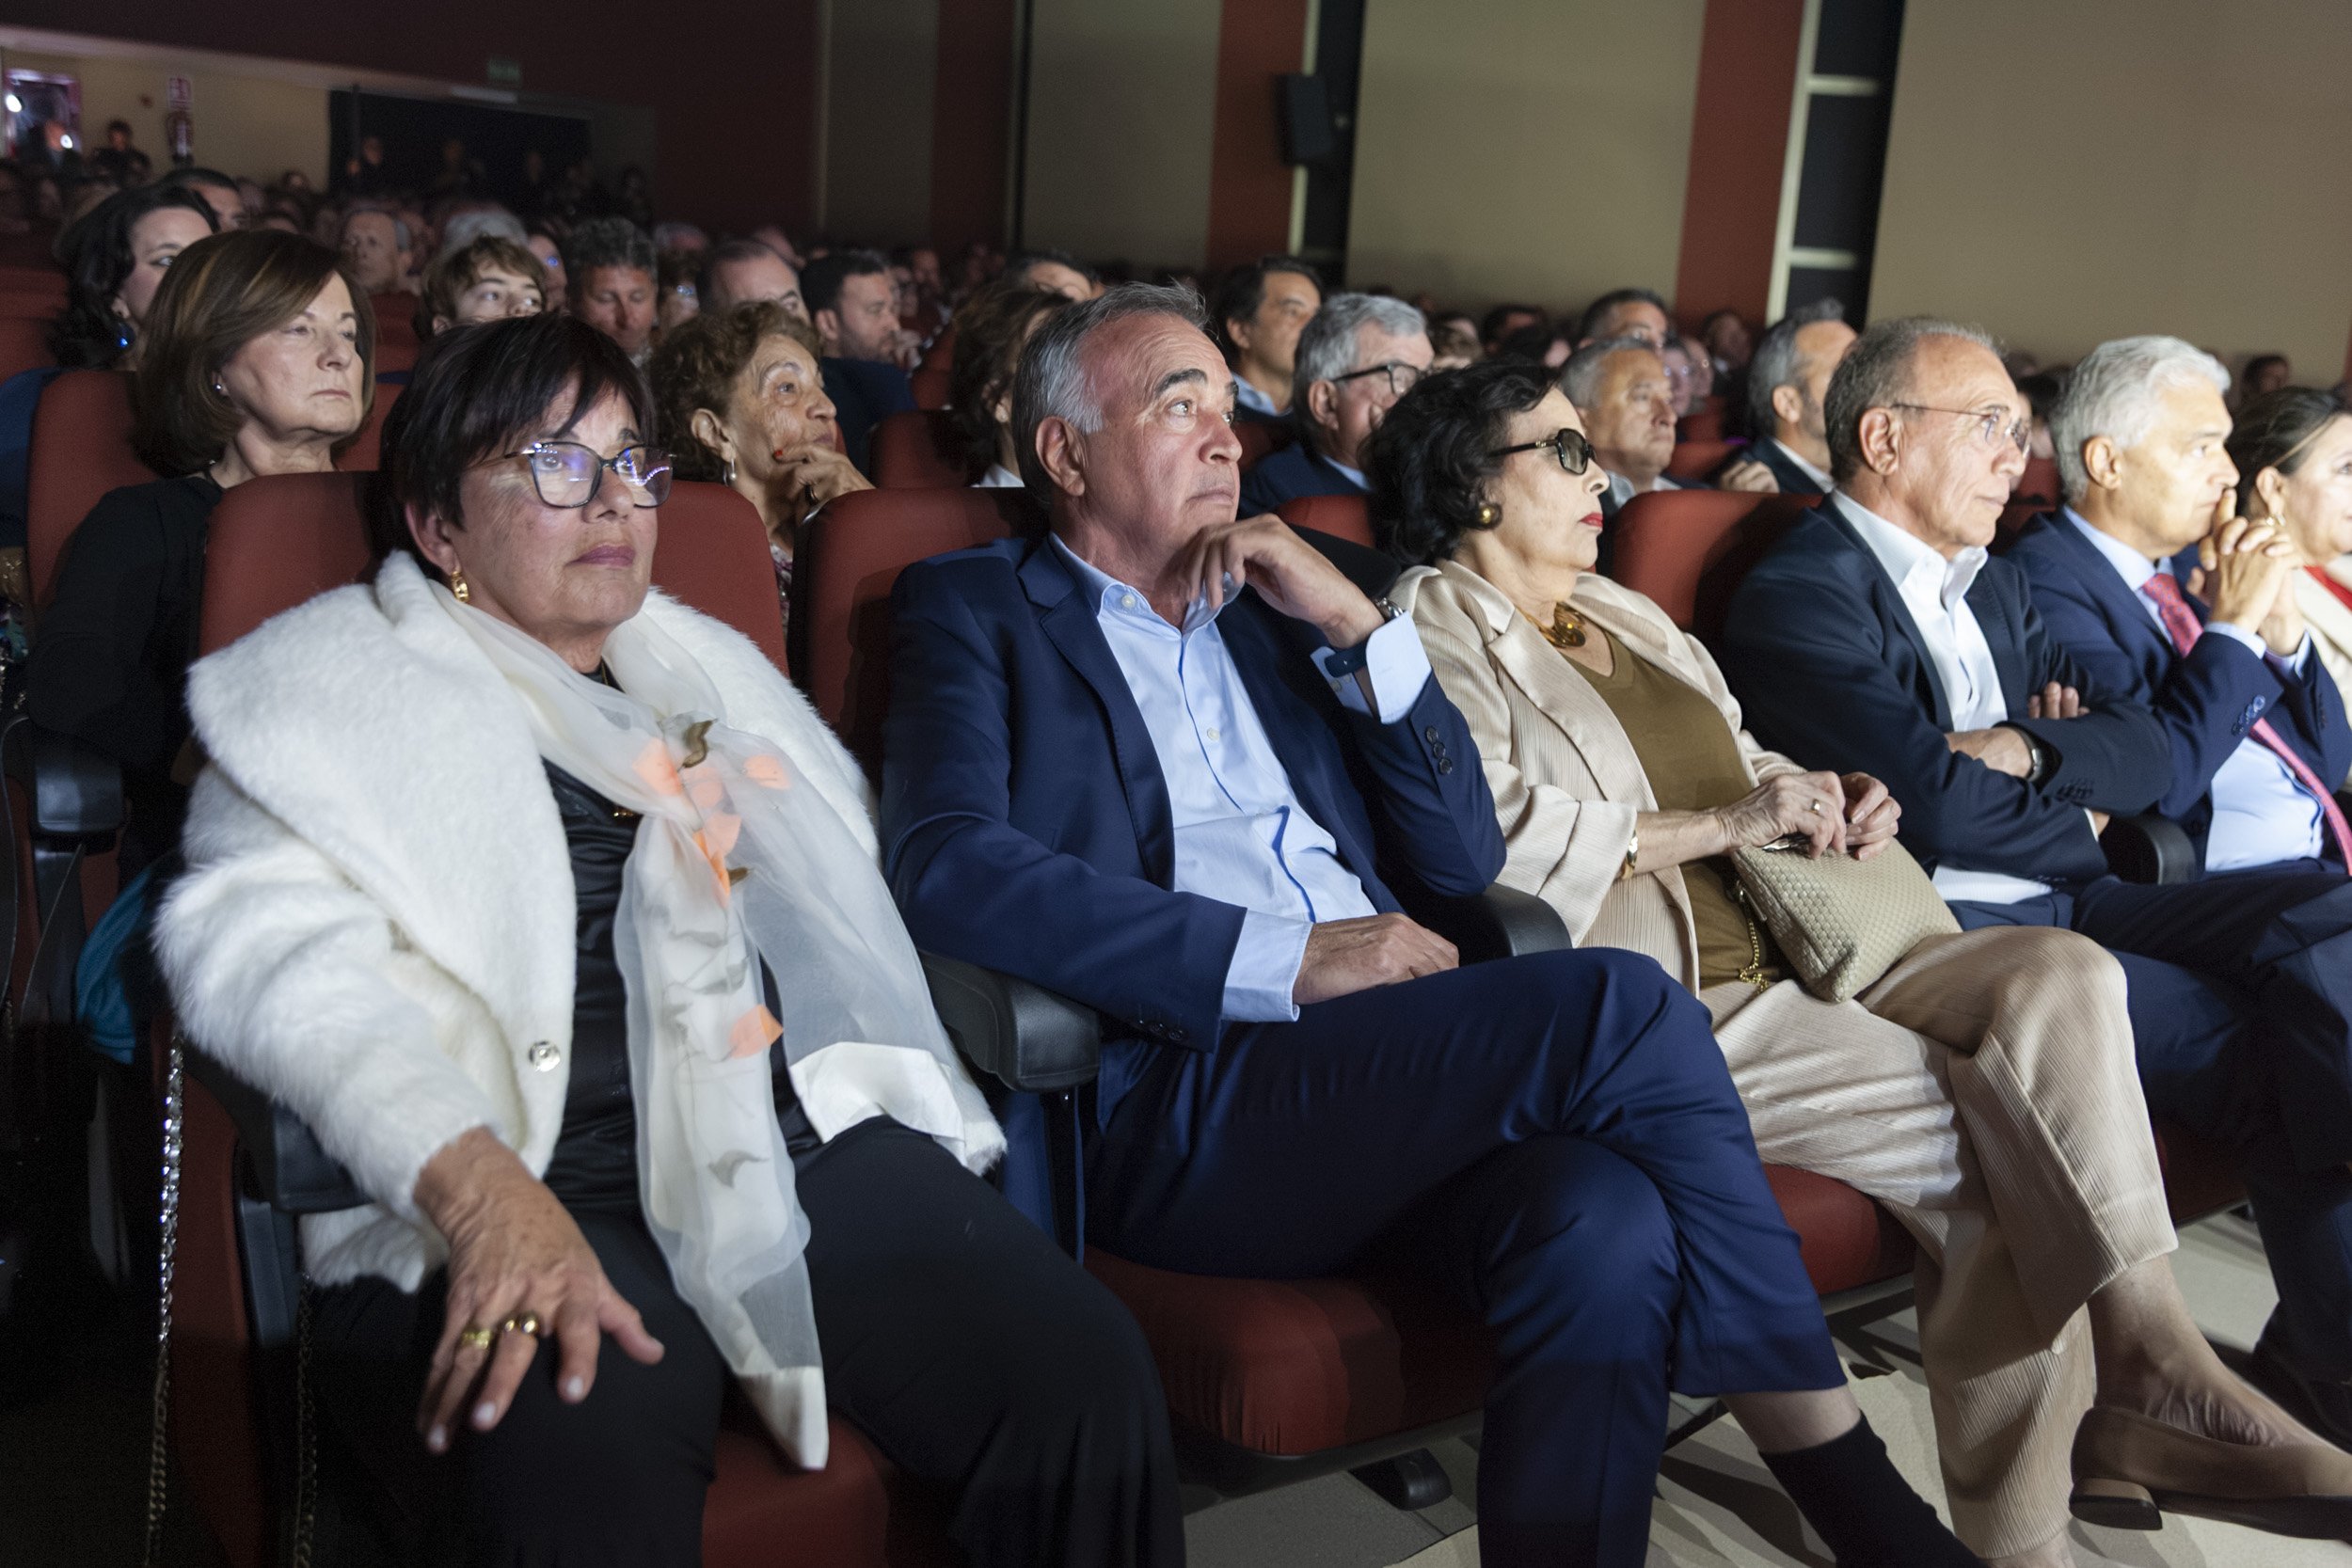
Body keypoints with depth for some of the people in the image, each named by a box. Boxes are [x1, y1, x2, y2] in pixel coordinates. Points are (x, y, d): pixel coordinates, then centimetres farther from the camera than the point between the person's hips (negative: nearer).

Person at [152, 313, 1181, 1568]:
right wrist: (481, 1186, -23)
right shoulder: (322, 685, 9)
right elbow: (278, 950, -8)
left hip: (814, 1142, 5)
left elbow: (857, 899, 32)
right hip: (515, 1193, -4)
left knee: (1087, 1378, -20)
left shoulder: (712, 668, 28)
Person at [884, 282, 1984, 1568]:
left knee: (1604, 1226, -28)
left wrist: (1356, 625, 5)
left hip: (1380, 1066, 5)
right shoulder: (976, 610, 9)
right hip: (1169, 1100, -5)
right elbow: (948, 864, -11)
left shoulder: (1270, 607, 25)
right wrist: (1288, 961, -16)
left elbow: (1464, 859, 18)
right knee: (1617, 1003, -23)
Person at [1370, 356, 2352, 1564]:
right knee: (1995, 1126, -20)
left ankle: (2141, 1341, -17)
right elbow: (1495, 832, -17)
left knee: (2060, 975, -14)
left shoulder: (1623, 614, 26)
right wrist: (1724, 825, -13)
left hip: (1782, 955, 8)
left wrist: (1825, 798, 6)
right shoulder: (1435, 627, -1)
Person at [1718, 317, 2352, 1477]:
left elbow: (2147, 748, 13)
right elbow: (1940, 805, -17)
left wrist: (2034, 751, -7)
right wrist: (2080, 823, 1)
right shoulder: (1796, 595, -6)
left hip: (2063, 907, 8)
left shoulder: (1993, 586, 22)